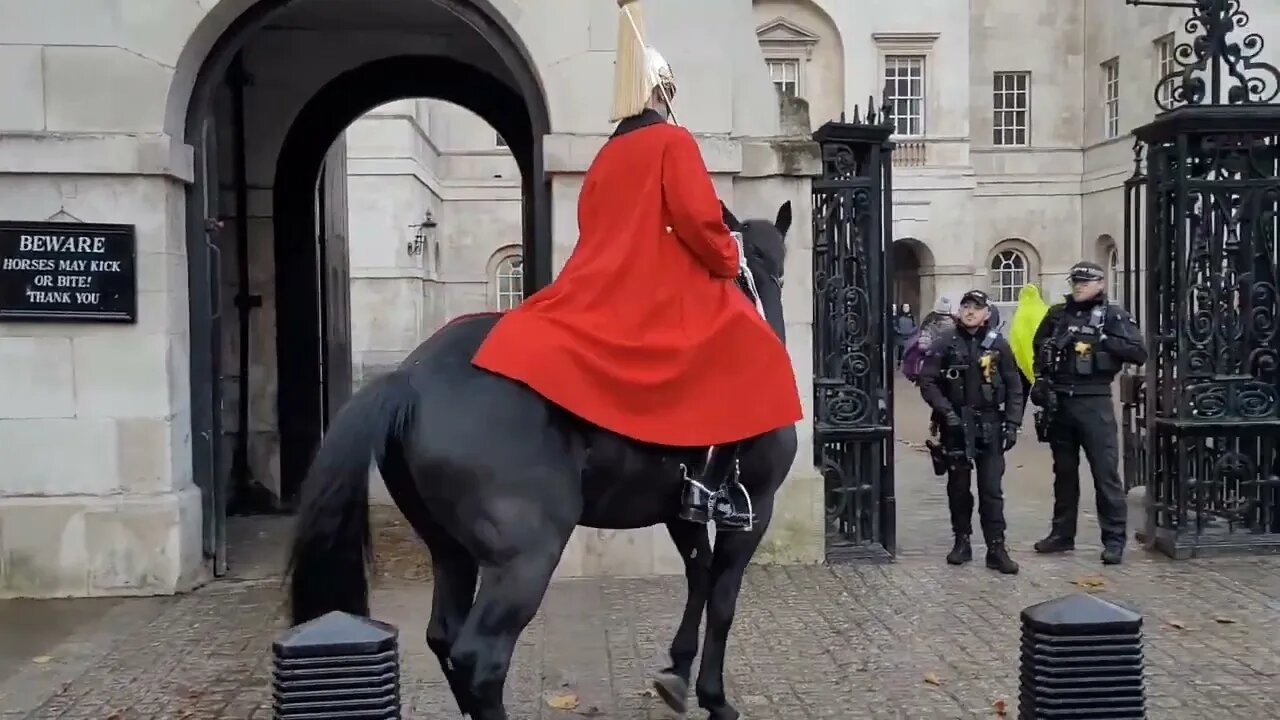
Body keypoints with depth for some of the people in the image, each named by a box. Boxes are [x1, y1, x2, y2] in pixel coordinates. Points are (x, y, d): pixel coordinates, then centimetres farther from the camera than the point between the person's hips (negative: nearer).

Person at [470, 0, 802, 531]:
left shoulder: (608, 153, 19)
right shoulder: (673, 141, -1)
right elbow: (696, 219, -12)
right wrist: (729, 260, 2)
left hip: (600, 295, 7)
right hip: (665, 292, -7)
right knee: (748, 356, -1)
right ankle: (712, 485, -13)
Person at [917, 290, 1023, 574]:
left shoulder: (998, 345, 2)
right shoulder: (945, 343, 0)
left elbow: (1014, 387, 5)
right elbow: (927, 382, -3)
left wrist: (1012, 423, -2)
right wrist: (945, 410, -14)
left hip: (989, 424, 0)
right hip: (955, 424, 0)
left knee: (992, 489, -1)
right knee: (958, 486, 10)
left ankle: (996, 548, 3)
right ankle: (962, 542, 22)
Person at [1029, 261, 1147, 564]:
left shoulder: (1114, 316, -2)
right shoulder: (1057, 314, 10)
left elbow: (1139, 353, -9)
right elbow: (1038, 346, 22)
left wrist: (1104, 340, -18)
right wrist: (1041, 379, 7)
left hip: (1093, 402, -4)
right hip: (1058, 402, 5)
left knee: (1106, 472, -4)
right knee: (1064, 471, 14)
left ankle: (1114, 540, 2)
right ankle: (1062, 534, 23)